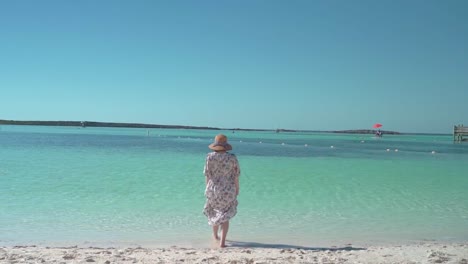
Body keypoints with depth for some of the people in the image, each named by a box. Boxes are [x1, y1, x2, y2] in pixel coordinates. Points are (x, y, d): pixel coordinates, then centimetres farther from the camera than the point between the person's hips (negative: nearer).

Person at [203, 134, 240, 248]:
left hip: (213, 189, 1)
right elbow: (236, 175, -4)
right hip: (228, 190, -1)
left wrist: (207, 188, 6)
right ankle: (222, 242, -3)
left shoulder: (210, 157, -9)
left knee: (214, 212, 24)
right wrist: (237, 189, 8)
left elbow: (207, 174, -6)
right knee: (225, 216, 7)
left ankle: (215, 235, 42)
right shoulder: (232, 157, -9)